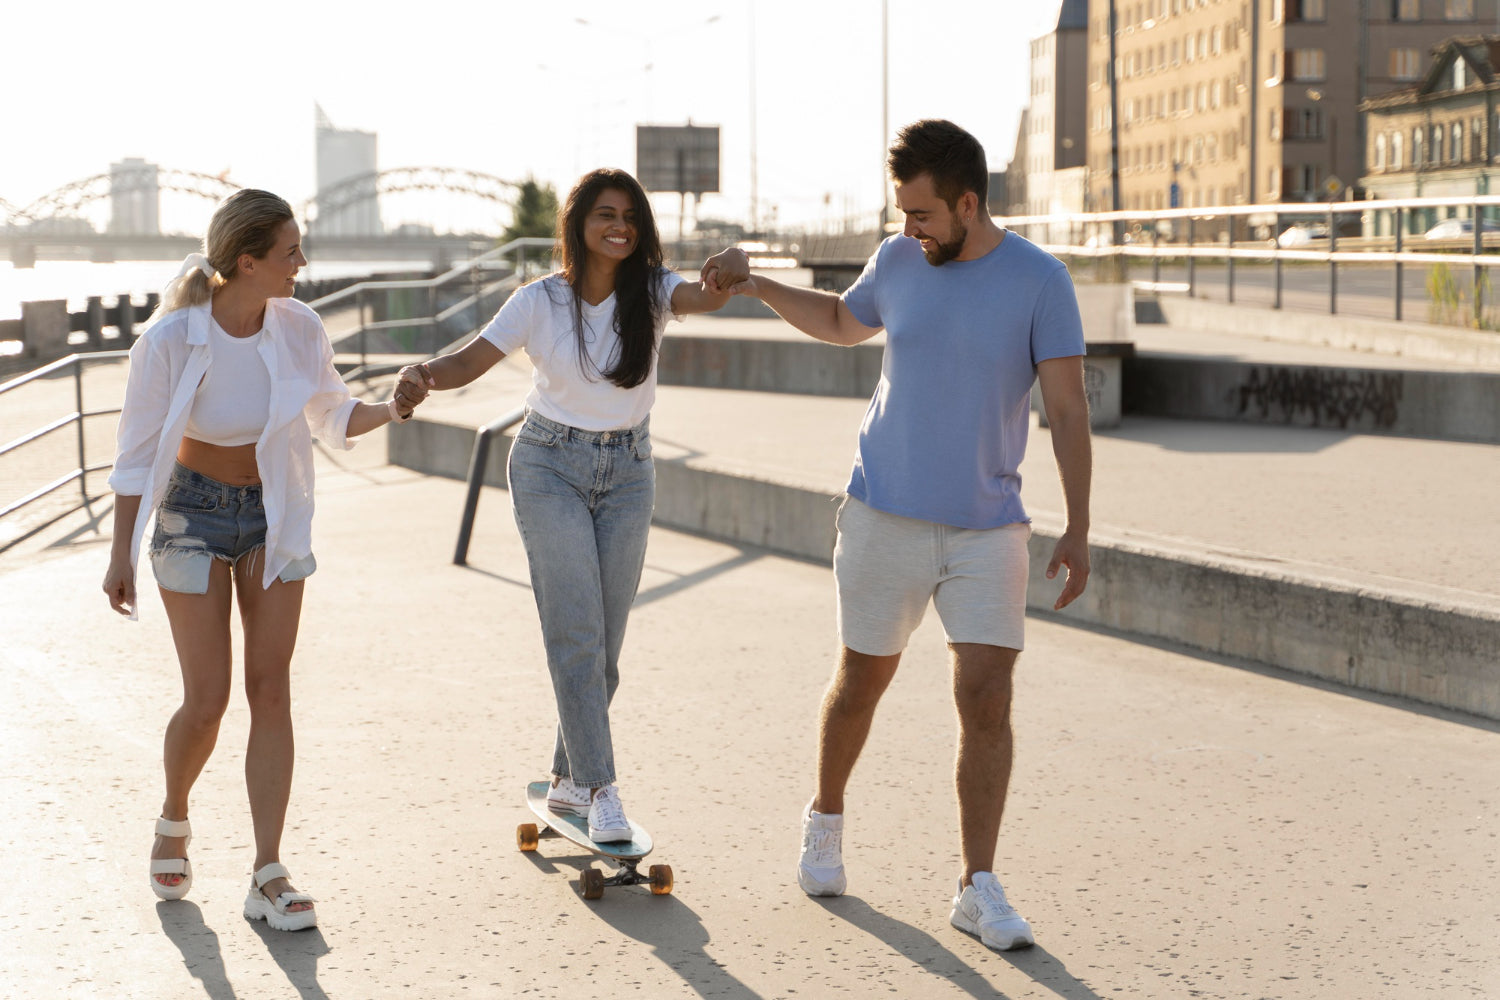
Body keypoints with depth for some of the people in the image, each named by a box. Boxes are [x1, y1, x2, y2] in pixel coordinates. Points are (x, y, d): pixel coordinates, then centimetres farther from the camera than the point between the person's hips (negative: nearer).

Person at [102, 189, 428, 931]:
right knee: (207, 701, -4)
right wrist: (122, 555, -7)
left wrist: (390, 410, -15)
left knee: (271, 693, -2)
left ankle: (268, 878, 1)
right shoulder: (171, 340, -21)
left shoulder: (298, 328, -11)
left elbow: (332, 418, 5)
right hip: (194, 514, -3)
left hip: (275, 515, 3)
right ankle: (174, 821, 28)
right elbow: (137, 452, -10)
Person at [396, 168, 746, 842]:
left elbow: (704, 296, -27)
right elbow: (471, 361, -11)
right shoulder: (541, 301, -9)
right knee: (575, 631, -11)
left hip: (627, 472, 3)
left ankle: (568, 780, 21)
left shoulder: (651, 292, -7)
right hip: (550, 466, -3)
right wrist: (426, 372, -34)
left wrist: (726, 274, -51)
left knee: (605, 640, 7)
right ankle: (601, 790, -10)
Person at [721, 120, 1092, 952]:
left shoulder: (1040, 282, -8)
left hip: (988, 530, -2)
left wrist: (1077, 526, -12)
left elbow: (1067, 409, -8)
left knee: (987, 702, -8)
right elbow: (842, 323, 23)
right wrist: (759, 288, 12)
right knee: (861, 684, 13)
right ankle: (825, 820, 39)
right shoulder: (898, 262, 1)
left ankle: (978, 891, 1)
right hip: (885, 517, 2)